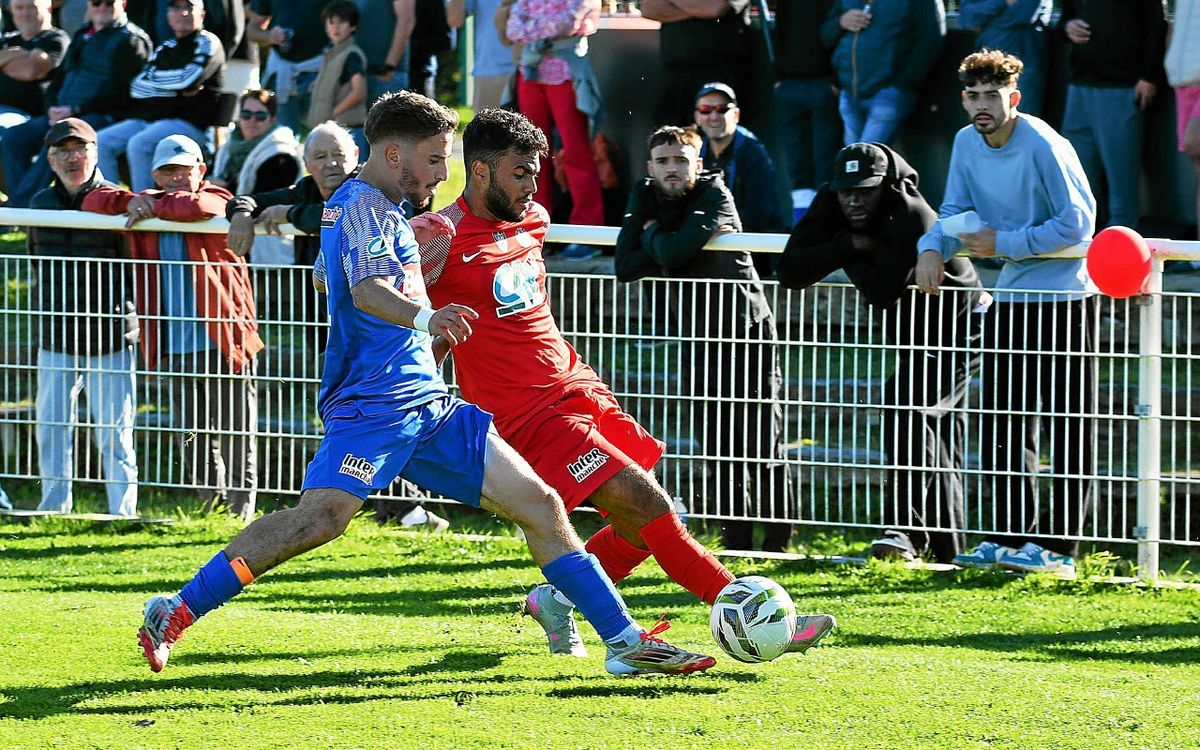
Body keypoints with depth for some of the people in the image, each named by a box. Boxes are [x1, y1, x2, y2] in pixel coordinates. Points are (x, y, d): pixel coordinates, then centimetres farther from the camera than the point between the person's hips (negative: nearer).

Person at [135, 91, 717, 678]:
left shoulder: (353, 204, 21)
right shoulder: (366, 208, -10)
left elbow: (323, 277, 41)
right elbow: (366, 290, -30)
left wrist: (410, 246, 50)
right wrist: (423, 317, -49)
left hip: (426, 403, 10)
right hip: (374, 402, -10)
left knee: (539, 504, 4)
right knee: (321, 517, -26)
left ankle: (624, 641, 6)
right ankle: (177, 613, -16)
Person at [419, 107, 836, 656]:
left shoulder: (533, 220, 9)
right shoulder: (442, 239, -14)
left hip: (578, 387, 8)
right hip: (530, 414, -8)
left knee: (643, 524, 4)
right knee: (646, 507, -15)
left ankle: (555, 599, 25)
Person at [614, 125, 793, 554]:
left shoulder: (714, 196, -14)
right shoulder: (645, 198, 2)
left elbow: (674, 251, -28)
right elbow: (625, 267, -7)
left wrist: (653, 236, -8)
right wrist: (664, 245, -17)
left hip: (747, 328, -5)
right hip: (698, 334, 5)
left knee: (763, 444, -4)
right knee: (720, 446, 8)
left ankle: (777, 542, 1)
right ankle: (736, 539, 14)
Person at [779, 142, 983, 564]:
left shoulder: (911, 219, -29)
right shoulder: (831, 205, -8)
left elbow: (881, 291, -33)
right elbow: (790, 272, -16)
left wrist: (853, 259, -17)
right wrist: (848, 246, -24)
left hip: (955, 329, -9)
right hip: (912, 337, 9)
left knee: (905, 407, -26)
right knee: (938, 446, 14)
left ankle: (907, 529, -29)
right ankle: (948, 550, 22)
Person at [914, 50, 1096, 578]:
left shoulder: (1043, 147, -19)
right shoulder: (967, 144, 3)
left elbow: (1078, 223, -20)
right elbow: (955, 213, 10)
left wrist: (1005, 243, -18)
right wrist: (933, 247, -11)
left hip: (1066, 295, -8)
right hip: (1012, 296, 8)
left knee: (1069, 428, -4)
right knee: (1002, 420, 9)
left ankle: (1060, 548, -3)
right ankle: (1012, 538, 16)